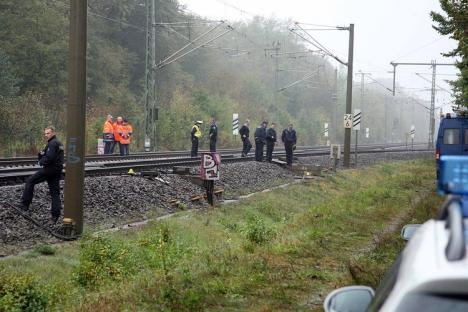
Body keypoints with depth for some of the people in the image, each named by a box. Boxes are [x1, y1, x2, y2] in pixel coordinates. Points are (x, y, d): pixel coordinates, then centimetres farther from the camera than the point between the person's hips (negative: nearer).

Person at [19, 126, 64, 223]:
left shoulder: (52, 143, -13)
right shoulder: (59, 143, 20)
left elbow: (49, 158, -24)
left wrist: (41, 162, -7)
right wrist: (41, 154, 2)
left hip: (49, 169, -10)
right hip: (57, 171, 10)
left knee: (30, 181, 3)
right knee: (55, 192, 7)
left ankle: (25, 204, 2)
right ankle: (55, 215, 2)